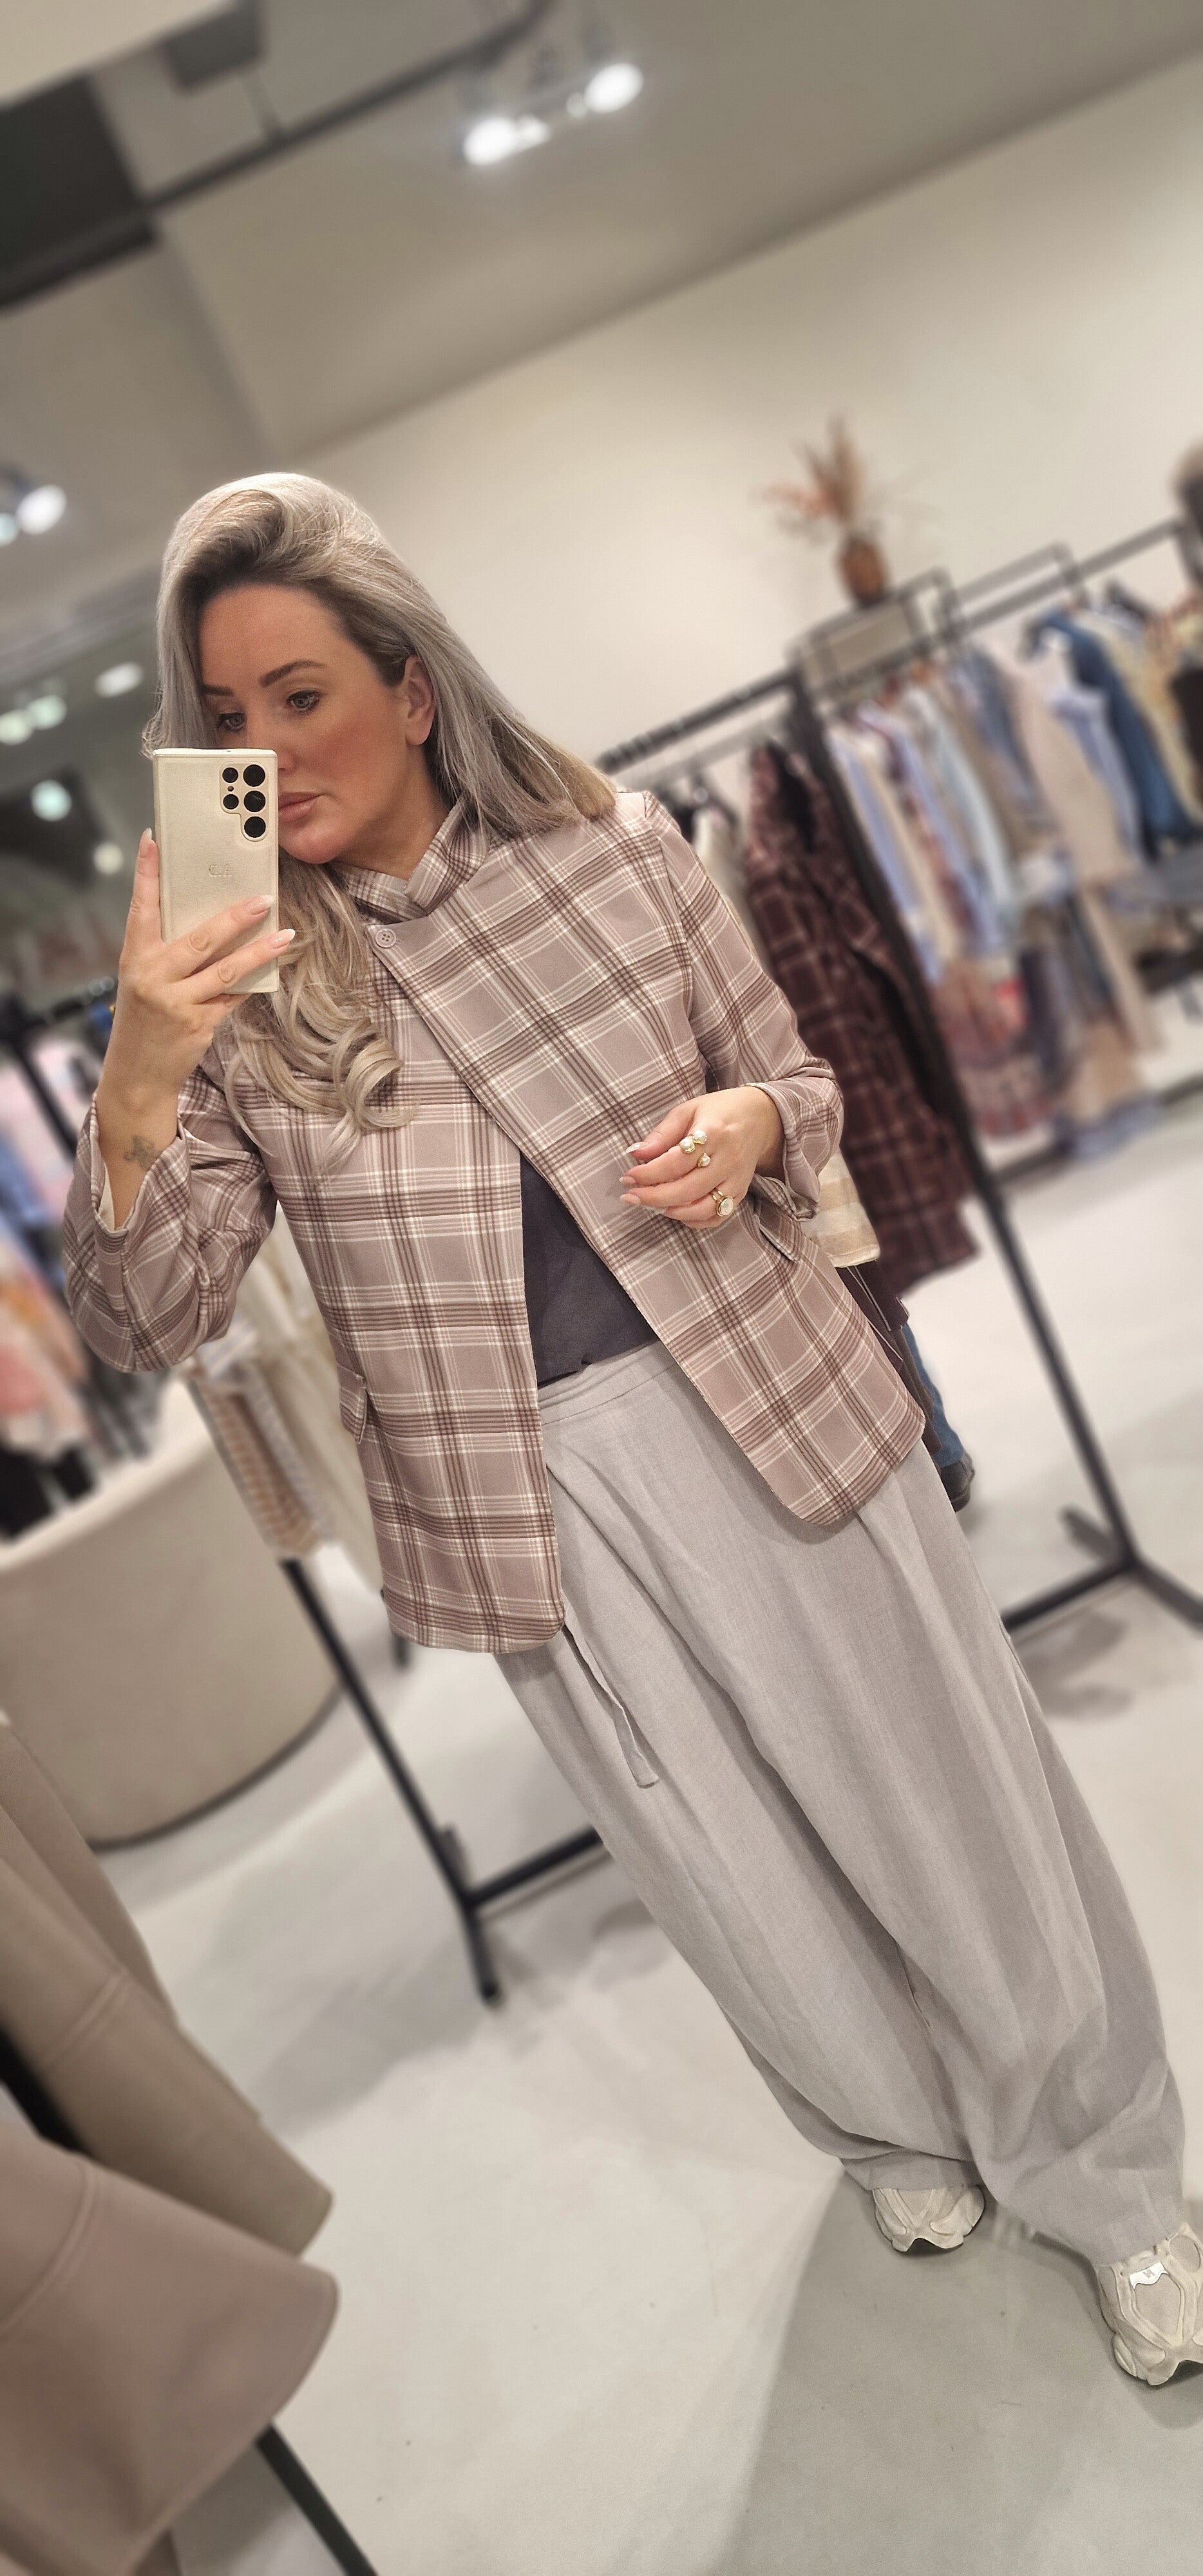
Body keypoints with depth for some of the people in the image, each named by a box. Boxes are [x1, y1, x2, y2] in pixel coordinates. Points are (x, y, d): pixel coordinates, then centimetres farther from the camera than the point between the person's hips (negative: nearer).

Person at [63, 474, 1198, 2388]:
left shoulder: (611, 850, -4)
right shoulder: (242, 987, -6)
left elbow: (799, 1080, 8)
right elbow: (143, 1328, -10)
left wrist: (747, 1122, -16)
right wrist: (139, 1079, -27)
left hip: (766, 1398, 1)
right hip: (536, 1491, 0)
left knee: (954, 1804, 12)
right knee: (743, 1880, 17)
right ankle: (901, 2136, 50)